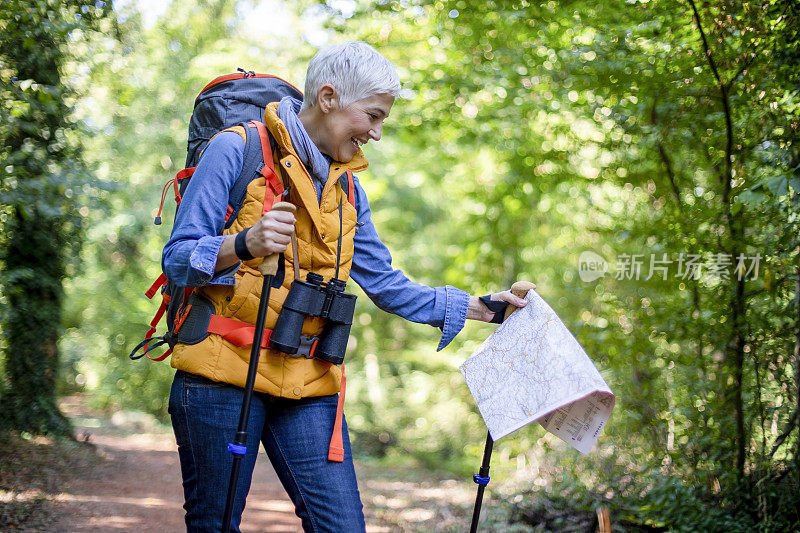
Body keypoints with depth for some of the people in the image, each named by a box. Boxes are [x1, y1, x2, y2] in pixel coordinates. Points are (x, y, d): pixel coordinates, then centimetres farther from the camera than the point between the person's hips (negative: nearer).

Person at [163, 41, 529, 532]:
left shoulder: (346, 187, 16)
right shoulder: (237, 150, -4)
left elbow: (386, 285, 17)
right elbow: (178, 259, -8)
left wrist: (482, 307, 11)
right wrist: (245, 244, -28)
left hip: (308, 382, 5)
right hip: (223, 374, -5)